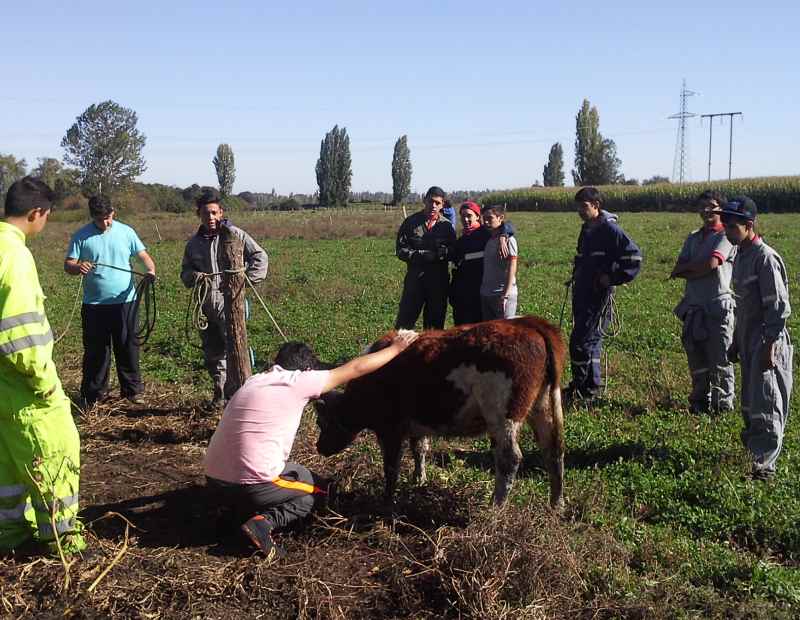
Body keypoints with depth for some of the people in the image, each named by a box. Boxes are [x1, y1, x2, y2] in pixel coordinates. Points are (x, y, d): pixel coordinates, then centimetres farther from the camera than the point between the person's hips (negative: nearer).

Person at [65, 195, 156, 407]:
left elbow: (143, 255, 1)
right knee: (95, 350, 7)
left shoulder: (126, 232, 3)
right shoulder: (81, 236, 0)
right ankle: (93, 393, 18)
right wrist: (78, 267, -26)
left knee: (128, 346, 8)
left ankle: (132, 389, 18)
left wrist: (151, 270, -20)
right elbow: (68, 264, -2)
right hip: (94, 304, 0)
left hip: (125, 301, 1)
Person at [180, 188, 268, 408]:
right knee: (212, 353, 12)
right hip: (204, 304, 5)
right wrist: (194, 277, -3)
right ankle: (220, 394, 25)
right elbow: (185, 272, 19)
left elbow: (260, 256, 0)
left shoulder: (235, 235, -2)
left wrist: (246, 279, -10)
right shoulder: (194, 243, 12)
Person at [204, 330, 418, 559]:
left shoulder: (253, 381, 12)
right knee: (319, 488, 19)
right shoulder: (297, 382, -6)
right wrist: (396, 348, 15)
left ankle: (243, 512, 8)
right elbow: (356, 368, 2)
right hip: (251, 486, -7)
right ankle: (264, 521, -4)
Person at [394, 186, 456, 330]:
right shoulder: (411, 222, 1)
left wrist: (442, 252, -19)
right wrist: (421, 255, -16)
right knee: (404, 321, 0)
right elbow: (401, 250, -3)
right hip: (415, 279, -1)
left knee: (435, 324, 9)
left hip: (439, 281, 1)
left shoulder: (447, 225, 3)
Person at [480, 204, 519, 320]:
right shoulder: (488, 240, 11)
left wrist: (505, 295, -18)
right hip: (486, 295, 8)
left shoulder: (508, 240, -9)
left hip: (502, 294, -8)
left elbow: (511, 270, -13)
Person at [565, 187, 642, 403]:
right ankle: (590, 388, 20)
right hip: (582, 294, 9)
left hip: (599, 296, -9)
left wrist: (612, 278, -17)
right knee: (591, 341, 13)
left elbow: (634, 257, -20)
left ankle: (580, 389, -3)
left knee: (582, 342, -11)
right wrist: (577, 274, 18)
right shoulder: (586, 229, 15)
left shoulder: (609, 229, -13)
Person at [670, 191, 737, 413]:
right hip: (693, 307, 6)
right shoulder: (693, 238, 17)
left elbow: (711, 263, -18)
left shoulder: (726, 236, -3)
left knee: (720, 359, -2)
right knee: (696, 358, 12)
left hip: (718, 307, -6)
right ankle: (700, 401, 23)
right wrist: (700, 270, -12)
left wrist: (684, 269, -4)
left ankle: (723, 403, 7)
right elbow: (678, 268, 5)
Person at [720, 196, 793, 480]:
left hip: (766, 343, -9)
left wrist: (769, 346, -20)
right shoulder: (740, 256, 12)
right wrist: (736, 342, 21)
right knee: (749, 402, 15)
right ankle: (753, 441, 29)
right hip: (748, 343, 9)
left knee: (765, 404, -6)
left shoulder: (765, 258, -16)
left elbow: (778, 307, -18)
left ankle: (765, 464, 0)